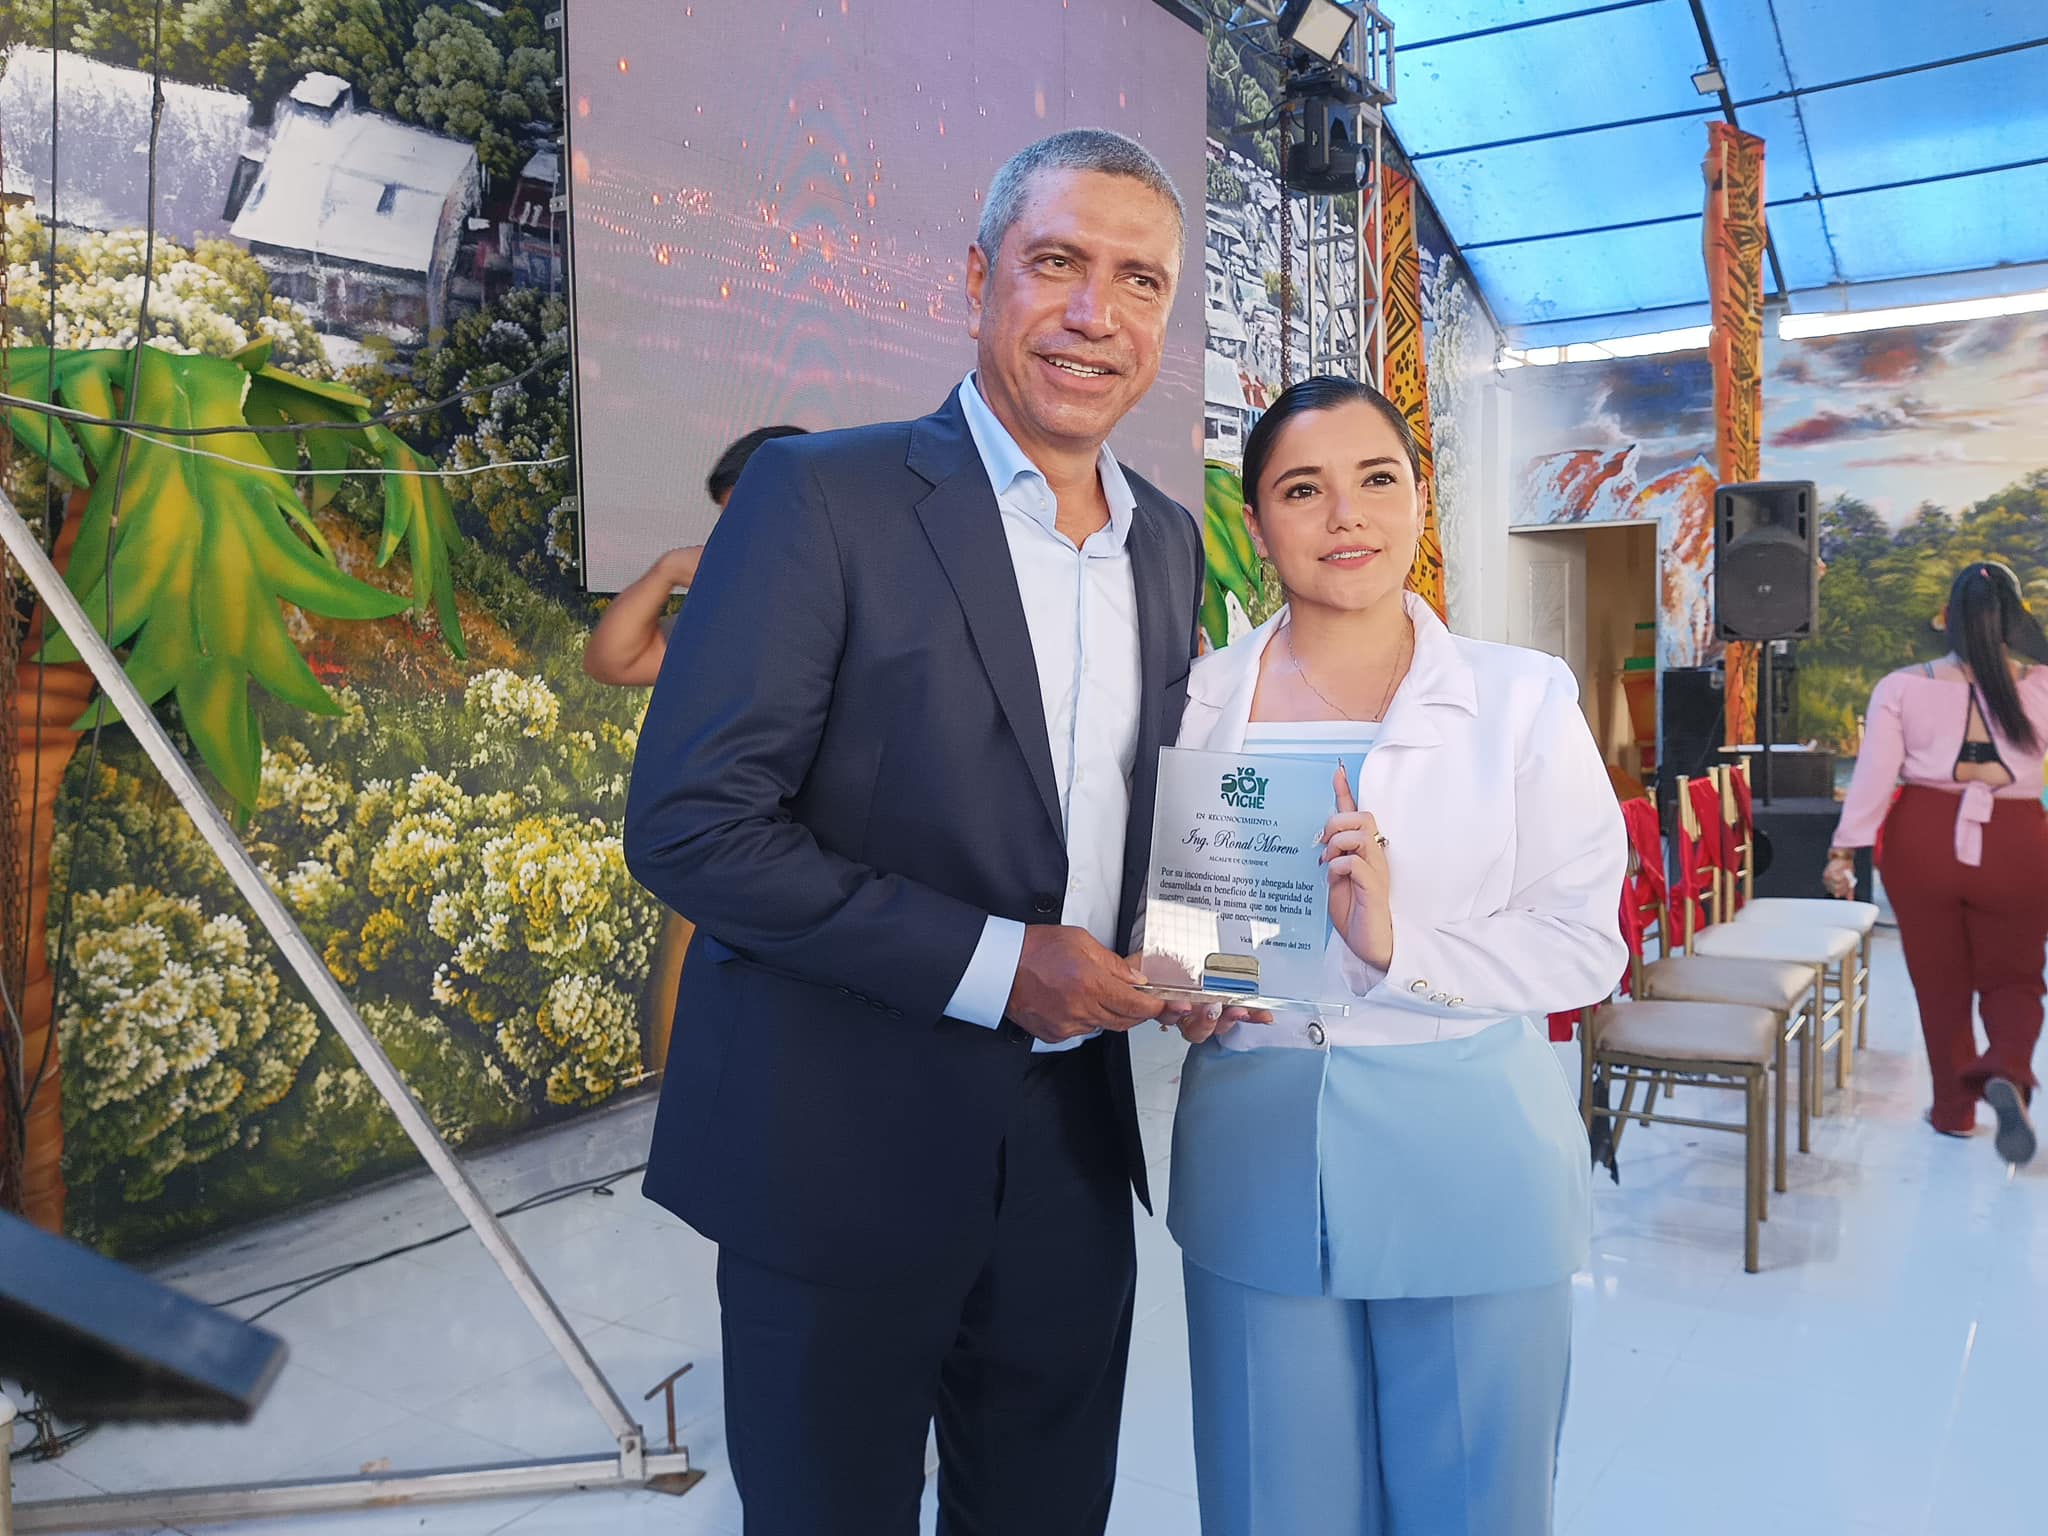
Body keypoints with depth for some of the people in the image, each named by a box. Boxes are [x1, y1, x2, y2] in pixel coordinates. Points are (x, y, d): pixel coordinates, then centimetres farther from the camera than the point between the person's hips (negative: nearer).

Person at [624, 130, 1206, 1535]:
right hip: (845, 1147, -5)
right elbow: (689, 824, -17)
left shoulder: (1169, 541, 8)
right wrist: (991, 962, -20)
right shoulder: (822, 497, -12)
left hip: (1074, 1144, 6)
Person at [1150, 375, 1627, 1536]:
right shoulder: (1201, 701, 4)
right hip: (1258, 1165, 2)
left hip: (1467, 1169, -1)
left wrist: (1399, 943, -20)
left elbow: (1586, 944, -5)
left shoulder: (1524, 698, -2)